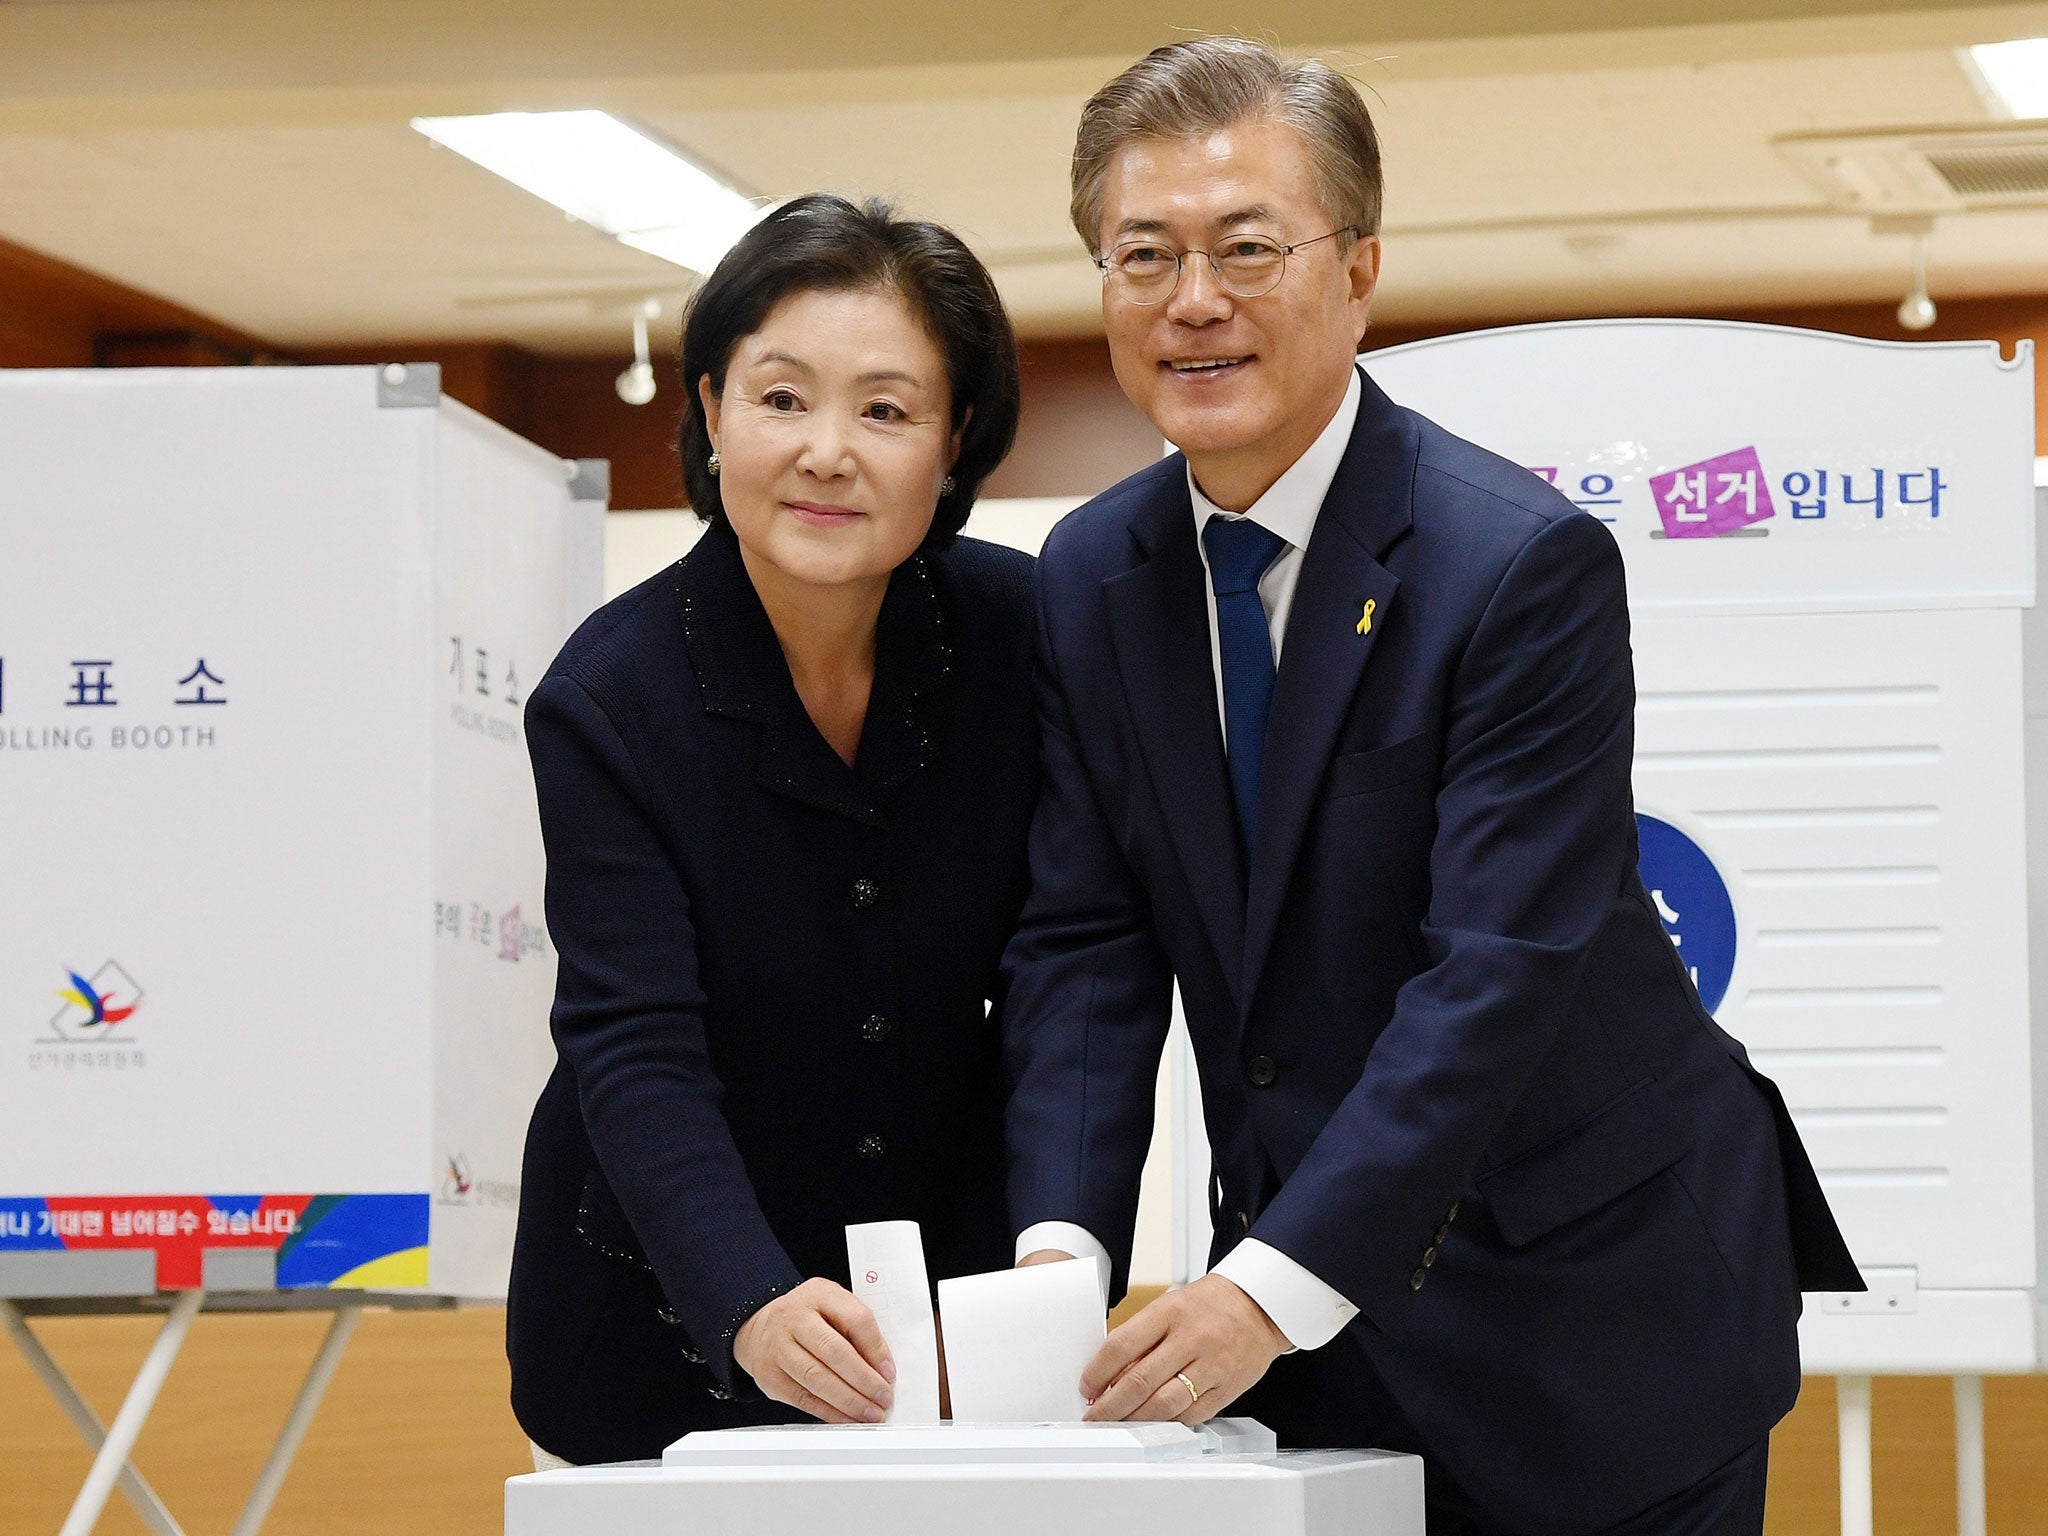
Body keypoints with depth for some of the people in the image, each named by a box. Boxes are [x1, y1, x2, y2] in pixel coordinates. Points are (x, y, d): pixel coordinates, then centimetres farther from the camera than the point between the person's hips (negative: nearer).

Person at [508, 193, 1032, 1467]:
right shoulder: (611, 698, -17)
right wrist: (755, 1307, -42)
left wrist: (1040, 1270, -20)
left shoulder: (1024, 633, -10)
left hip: (942, 1303, 2)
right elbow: (635, 1054, -26)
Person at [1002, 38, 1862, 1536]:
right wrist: (1058, 1243, -17)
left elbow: (1499, 973, -24)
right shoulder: (1092, 576, 3)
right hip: (1301, 1324, 5)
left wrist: (1272, 1291, -32)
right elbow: (1088, 942, 0)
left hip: (1586, 1303, -5)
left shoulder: (1526, 563, -18)